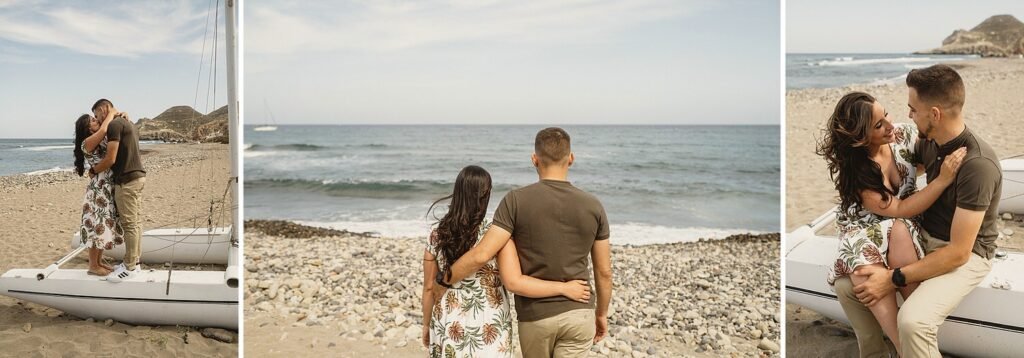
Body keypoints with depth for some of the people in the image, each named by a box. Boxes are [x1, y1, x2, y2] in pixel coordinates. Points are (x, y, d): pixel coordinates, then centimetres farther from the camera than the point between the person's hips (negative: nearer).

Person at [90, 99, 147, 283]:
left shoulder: (114, 125, -13)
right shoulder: (128, 123, 18)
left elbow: (110, 159, -16)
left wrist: (93, 170, -1)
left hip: (127, 180, -10)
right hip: (138, 176, 10)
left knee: (129, 223, -5)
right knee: (136, 221, 11)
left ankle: (129, 267, 0)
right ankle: (134, 261, 17)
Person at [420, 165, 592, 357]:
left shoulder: (437, 235, -5)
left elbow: (429, 287, 2)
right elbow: (514, 283, -26)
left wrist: (427, 324, 16)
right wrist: (564, 288, -20)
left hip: (449, 327, 3)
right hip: (488, 330, -3)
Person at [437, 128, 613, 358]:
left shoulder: (516, 201, -13)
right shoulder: (593, 206, -5)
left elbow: (481, 255, -19)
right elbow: (604, 271, 1)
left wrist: (443, 281, -3)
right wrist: (602, 313, 16)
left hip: (535, 316, 0)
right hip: (579, 314, 1)